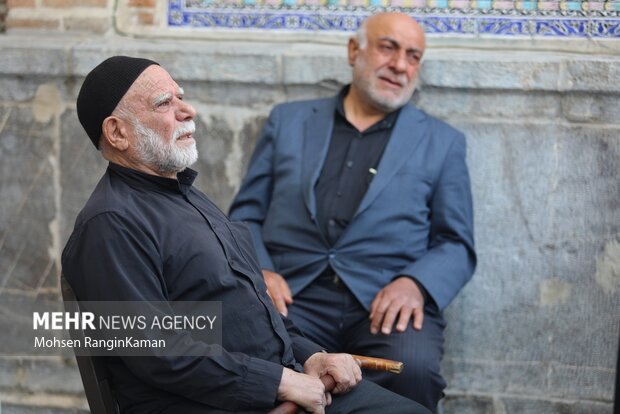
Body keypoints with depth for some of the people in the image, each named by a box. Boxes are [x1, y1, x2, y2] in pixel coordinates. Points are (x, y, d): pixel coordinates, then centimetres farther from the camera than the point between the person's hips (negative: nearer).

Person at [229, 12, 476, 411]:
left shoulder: (442, 142, 16)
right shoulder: (288, 121, 18)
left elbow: (456, 245, 11)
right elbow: (246, 215, 15)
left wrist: (414, 283, -11)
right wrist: (259, 271, -7)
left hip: (385, 302, 0)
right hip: (293, 294, 0)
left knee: (412, 369, -33)